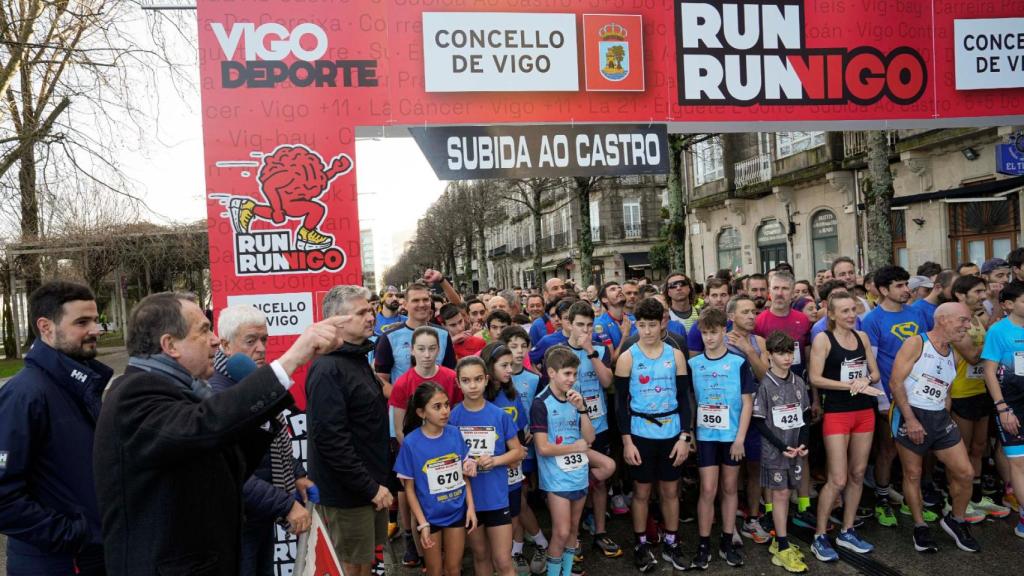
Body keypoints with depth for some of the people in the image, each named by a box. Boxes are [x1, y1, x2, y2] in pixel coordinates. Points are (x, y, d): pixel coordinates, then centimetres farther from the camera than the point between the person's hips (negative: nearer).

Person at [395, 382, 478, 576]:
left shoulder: (455, 434, -8)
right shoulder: (411, 443, -17)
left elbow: (464, 474, 4)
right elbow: (409, 488, -9)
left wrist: (471, 507, -3)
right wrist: (422, 523, -11)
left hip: (457, 512, 2)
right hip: (430, 516, -2)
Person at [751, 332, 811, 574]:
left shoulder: (798, 382, 4)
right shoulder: (765, 385, -11)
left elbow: (806, 416, 10)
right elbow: (758, 421, -11)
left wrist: (803, 443, -5)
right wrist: (782, 446, -15)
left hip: (795, 449, 4)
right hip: (774, 451, -4)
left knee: (785, 493, 11)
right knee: (780, 494, -1)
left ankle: (779, 540, 23)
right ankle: (782, 549, 5)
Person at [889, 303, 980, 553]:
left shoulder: (953, 354, 12)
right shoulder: (916, 344, -10)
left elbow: (945, 390, 20)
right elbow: (896, 382, -15)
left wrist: (945, 417, 8)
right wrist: (910, 420, -18)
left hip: (940, 418, 7)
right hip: (910, 415, -6)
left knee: (965, 473, 3)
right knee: (913, 474, 4)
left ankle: (956, 521, 25)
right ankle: (920, 527, 20)